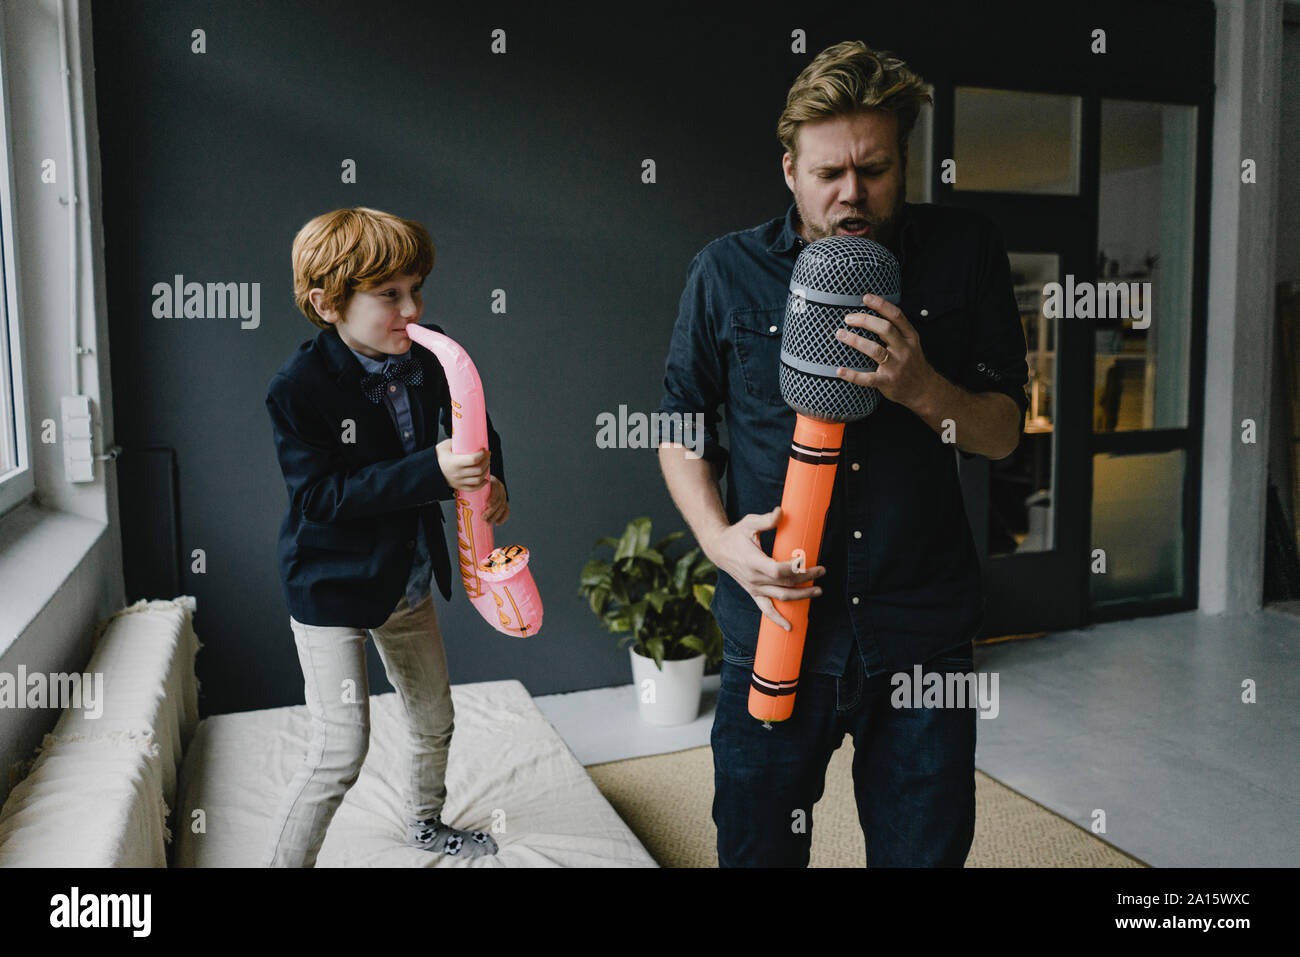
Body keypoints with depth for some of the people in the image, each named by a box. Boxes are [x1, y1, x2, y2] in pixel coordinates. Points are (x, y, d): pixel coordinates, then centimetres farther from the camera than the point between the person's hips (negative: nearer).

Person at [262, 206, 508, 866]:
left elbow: (474, 427, 8)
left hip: (409, 580, 6)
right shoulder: (297, 387, -23)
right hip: (331, 586, -6)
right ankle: (283, 859, 17)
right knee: (341, 750, -6)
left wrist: (488, 479, -14)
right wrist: (432, 472, -36)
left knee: (434, 719, 21)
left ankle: (425, 823, 48)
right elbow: (320, 496, -27)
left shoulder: (426, 357, -7)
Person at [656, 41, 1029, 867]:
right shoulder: (726, 272, -1)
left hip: (924, 640, 1)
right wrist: (717, 535, -8)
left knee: (926, 852, 15)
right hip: (775, 634, 0)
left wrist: (923, 389, -18)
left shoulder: (967, 256, 0)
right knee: (756, 851, 13)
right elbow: (680, 421, 8)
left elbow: (1004, 432, 3)